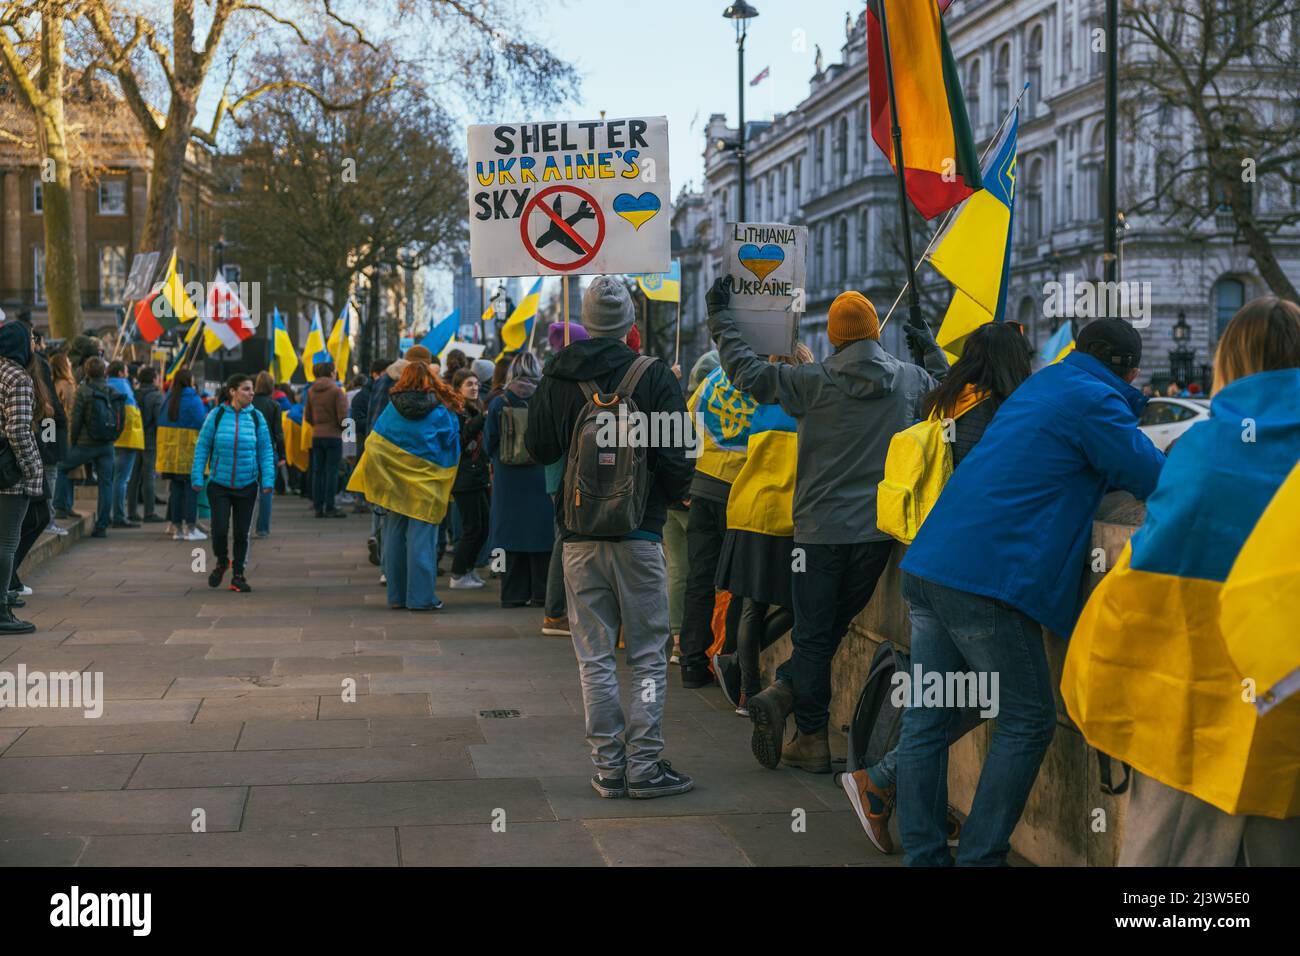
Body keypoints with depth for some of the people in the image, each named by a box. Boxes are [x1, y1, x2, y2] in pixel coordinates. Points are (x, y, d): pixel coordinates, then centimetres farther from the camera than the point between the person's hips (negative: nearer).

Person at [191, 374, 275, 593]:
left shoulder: (256, 417, 1)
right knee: (220, 529, -8)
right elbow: (202, 447, 0)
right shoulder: (216, 415, -4)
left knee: (241, 533, 6)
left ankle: (238, 576, 21)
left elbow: (265, 451, 3)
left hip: (247, 485, 2)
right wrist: (197, 478, -4)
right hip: (219, 484, -2)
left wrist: (268, 480, -6)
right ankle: (221, 562, 22)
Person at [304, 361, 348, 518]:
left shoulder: (311, 391, 6)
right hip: (333, 435, -5)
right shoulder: (336, 390, -10)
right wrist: (344, 428, 5)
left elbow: (307, 416, 9)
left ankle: (318, 507, 11)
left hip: (316, 436, 5)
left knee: (318, 471, 10)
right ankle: (330, 508, -3)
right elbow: (342, 416, -14)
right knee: (332, 471, -2)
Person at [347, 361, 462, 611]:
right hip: (425, 485, -3)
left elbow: (374, 444, 2)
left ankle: (397, 596, 14)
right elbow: (451, 447, 1)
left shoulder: (391, 409, 1)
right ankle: (420, 597, -3)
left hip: (394, 484, 3)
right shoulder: (441, 412, -5)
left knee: (394, 536, 10)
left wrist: (374, 483, 9)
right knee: (421, 539, -2)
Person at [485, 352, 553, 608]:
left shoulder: (498, 403, -4)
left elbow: (489, 442, 2)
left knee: (512, 533, 7)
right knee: (541, 535, 4)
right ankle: (540, 593, 5)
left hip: (508, 479, 1)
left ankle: (513, 594, 10)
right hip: (541, 478, -1)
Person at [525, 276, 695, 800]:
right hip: (639, 533, -2)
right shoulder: (654, 376, -7)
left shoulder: (556, 379, 1)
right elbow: (676, 457, -8)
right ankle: (645, 765, 5)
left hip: (580, 536, 2)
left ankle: (608, 767, 9)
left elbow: (538, 449, 9)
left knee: (594, 658, 8)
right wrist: (676, 496, 12)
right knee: (648, 656, 6)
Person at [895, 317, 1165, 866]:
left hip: (927, 566, 9)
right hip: (984, 578, -9)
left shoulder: (1038, 386, 24)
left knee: (926, 720, 8)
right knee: (1027, 722, 3)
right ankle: (979, 857, 2)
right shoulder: (1093, 400, -5)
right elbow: (1157, 482, -3)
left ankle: (922, 855, 13)